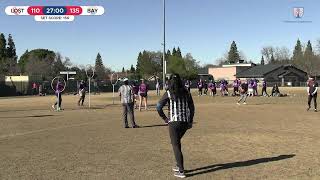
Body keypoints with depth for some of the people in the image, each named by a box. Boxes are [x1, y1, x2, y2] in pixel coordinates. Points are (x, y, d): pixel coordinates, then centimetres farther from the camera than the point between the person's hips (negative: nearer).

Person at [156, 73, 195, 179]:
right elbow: (192, 108, 10)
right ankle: (178, 165, 29)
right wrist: (190, 121, 15)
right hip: (185, 122, 5)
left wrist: (164, 118, -1)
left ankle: (181, 171, 4)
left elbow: (159, 107, -12)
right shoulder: (186, 93, 7)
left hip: (174, 122, -5)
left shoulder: (169, 93, -6)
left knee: (175, 145, 4)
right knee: (177, 142, 25)